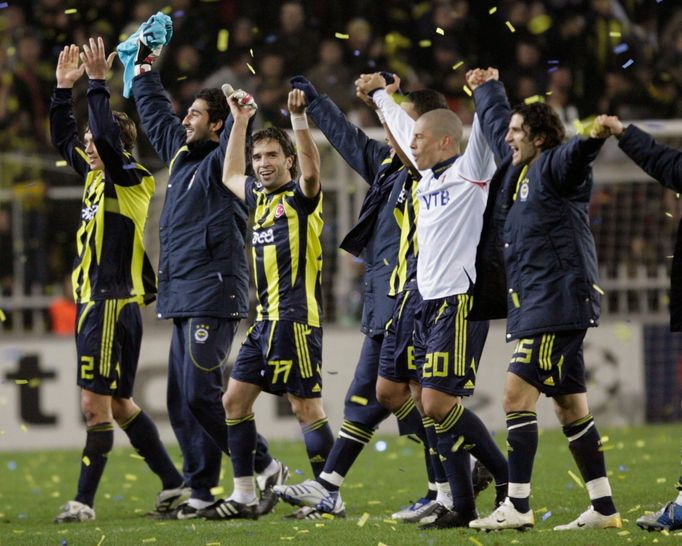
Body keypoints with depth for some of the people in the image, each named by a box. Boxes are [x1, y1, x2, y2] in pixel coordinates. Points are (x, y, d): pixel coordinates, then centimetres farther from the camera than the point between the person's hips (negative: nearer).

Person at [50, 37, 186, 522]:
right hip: (95, 301, 10)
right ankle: (174, 485, 18)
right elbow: (64, 138, 24)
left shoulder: (132, 180, -9)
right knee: (118, 404, 13)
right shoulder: (97, 177, 15)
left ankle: (85, 501, -10)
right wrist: (65, 87, 17)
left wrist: (97, 83, -20)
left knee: (97, 403, -10)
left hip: (113, 304, -10)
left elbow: (107, 138, -25)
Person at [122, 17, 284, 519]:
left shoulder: (219, 163, -5)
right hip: (183, 297, 9)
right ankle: (202, 491, 7)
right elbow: (156, 113, 30)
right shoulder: (181, 154, 17)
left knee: (200, 392, -15)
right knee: (182, 400, 6)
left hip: (213, 294, -9)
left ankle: (264, 467, -5)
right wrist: (144, 70, 34)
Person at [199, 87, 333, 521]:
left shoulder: (300, 196, -5)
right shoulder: (259, 196, 17)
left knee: (306, 407, -8)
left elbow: (312, 172, -27)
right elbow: (231, 176, 34)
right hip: (265, 320, 9)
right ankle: (245, 496, 10)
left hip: (296, 318, -9)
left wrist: (299, 119, -34)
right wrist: (240, 121, 30)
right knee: (235, 400, 6)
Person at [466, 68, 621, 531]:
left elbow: (574, 154, -31)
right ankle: (604, 508, 12)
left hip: (557, 304, -10)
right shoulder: (516, 167, 17)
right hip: (533, 304, 10)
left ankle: (518, 506, -14)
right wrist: (487, 88, 51)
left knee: (518, 394, -14)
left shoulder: (554, 167, -8)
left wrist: (594, 137, -53)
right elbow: (496, 121, 36)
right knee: (571, 406, 9)